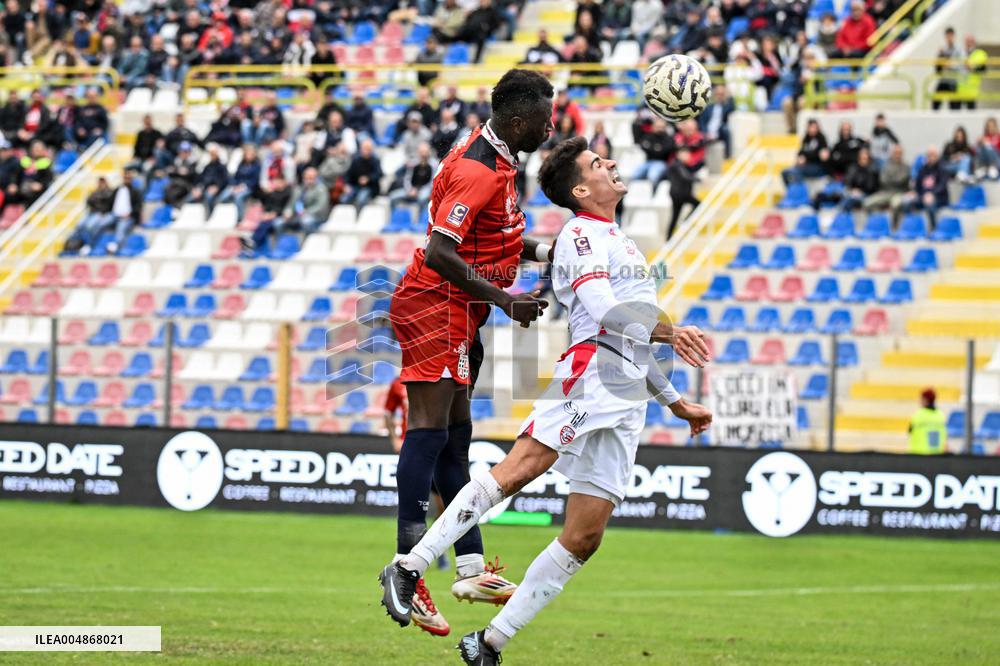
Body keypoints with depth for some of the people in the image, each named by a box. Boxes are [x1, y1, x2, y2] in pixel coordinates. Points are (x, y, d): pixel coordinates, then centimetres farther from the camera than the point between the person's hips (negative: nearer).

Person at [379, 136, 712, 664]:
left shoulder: (621, 243, 31)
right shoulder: (582, 234, 3)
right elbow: (603, 313, -14)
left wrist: (677, 403, 38)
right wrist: (667, 332, -18)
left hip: (625, 404, 8)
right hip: (587, 376, -8)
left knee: (584, 537, -2)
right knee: (519, 470, -28)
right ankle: (409, 568, -28)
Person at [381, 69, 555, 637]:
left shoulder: (496, 162, 11)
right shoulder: (478, 170, -21)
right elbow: (440, 253, -27)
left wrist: (547, 251, 13)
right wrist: (504, 300, -26)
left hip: (456, 314, 11)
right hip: (435, 307, -11)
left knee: (454, 436, 12)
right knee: (430, 429, -14)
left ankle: (471, 568, 17)